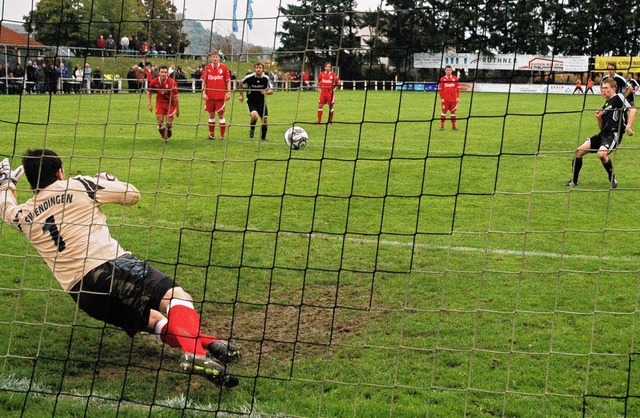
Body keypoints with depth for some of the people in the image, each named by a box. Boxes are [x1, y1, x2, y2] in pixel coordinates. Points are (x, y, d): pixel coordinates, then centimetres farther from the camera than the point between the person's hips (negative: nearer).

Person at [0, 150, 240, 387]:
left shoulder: (24, 217, 17)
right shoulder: (77, 186, 5)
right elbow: (132, 195, 13)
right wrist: (109, 180, 32)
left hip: (79, 292, 5)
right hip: (109, 265, -5)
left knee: (151, 319, 21)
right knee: (178, 298, -16)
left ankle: (205, 343, 1)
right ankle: (194, 353, -44)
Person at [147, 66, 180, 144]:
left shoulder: (172, 83, -22)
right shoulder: (154, 82, -13)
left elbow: (176, 97, -14)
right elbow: (149, 91, 7)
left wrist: (178, 110, -9)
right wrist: (149, 103, 0)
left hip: (170, 103, -2)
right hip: (160, 102, 2)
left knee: (169, 122, -6)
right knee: (160, 121, -4)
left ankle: (169, 129, 33)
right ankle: (165, 138, 16)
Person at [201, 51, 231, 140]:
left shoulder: (224, 68, -1)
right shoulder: (207, 68, 4)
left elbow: (228, 81, 3)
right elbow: (204, 81, 7)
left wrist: (228, 92, -4)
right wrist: (203, 93, -2)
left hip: (220, 96, -2)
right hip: (209, 96, 2)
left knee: (221, 115, 0)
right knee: (211, 115, 10)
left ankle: (222, 135, 4)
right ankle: (211, 134, 19)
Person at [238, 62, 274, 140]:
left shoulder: (266, 78, -10)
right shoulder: (249, 77, -15)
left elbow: (271, 91, -2)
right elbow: (240, 83, 5)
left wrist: (266, 92, -25)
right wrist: (241, 95, 8)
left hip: (261, 101, 3)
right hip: (251, 101, -3)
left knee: (264, 120, 4)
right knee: (255, 116, -27)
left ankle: (263, 137, 28)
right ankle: (252, 129, 5)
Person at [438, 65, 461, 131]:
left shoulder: (455, 78, 4)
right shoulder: (442, 79, -1)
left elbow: (458, 88, 6)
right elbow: (440, 89, -1)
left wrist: (458, 97, -1)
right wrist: (442, 98, -7)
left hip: (453, 99, 2)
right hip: (445, 100, -2)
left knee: (453, 112, 7)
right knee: (444, 112, 1)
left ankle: (454, 126, 14)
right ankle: (442, 126, 7)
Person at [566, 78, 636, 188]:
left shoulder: (618, 97, 1)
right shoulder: (605, 106, 22)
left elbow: (632, 110, -12)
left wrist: (628, 127, -23)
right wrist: (598, 118, 4)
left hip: (614, 134, -8)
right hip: (603, 134, 8)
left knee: (601, 153, -33)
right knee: (579, 151, -1)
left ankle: (613, 179, -9)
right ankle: (574, 180, 11)